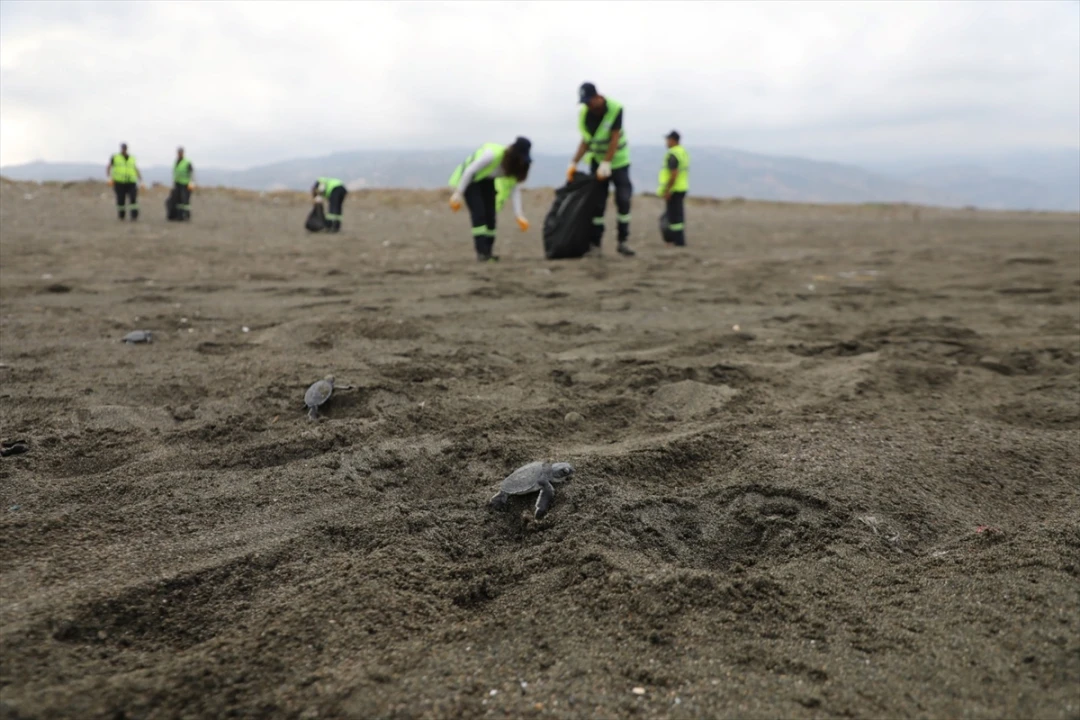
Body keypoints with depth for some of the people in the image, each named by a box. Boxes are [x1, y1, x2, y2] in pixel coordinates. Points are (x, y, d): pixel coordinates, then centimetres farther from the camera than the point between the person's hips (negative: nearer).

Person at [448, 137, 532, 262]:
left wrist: (519, 215, -17)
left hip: (487, 181, 6)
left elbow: (515, 190, -10)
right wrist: (458, 193, -24)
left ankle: (488, 252, 3)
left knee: (490, 216, -3)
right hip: (470, 179, -6)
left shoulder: (515, 166, -15)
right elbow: (469, 171, -27)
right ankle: (481, 252, -20)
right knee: (479, 214, -18)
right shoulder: (493, 154, -35)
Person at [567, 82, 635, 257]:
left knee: (623, 200, -8)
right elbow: (585, 141, -3)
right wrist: (574, 163, -13)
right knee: (597, 203, -1)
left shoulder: (615, 109, -20)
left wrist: (606, 164, -29)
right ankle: (595, 243, 1)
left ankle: (623, 241, -1)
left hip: (618, 160, -3)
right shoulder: (584, 114, -9)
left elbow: (615, 139, -23)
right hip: (597, 161, 3)